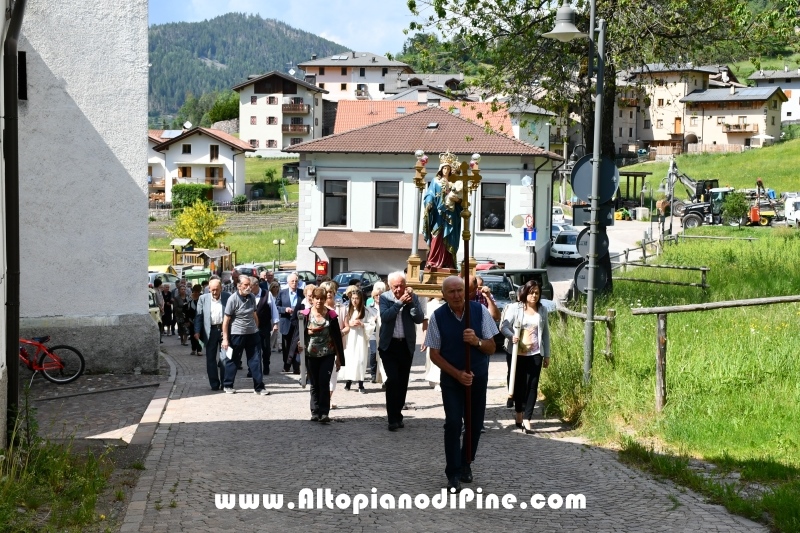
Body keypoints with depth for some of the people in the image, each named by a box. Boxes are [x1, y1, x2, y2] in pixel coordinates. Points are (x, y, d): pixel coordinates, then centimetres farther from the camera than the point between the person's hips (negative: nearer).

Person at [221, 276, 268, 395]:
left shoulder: (252, 297, 4)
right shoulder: (233, 299, -13)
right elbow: (226, 320, -11)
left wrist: (257, 329, 15)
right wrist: (225, 339, -12)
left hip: (252, 334, 5)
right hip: (237, 335, -4)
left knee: (255, 361, 3)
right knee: (233, 361, 7)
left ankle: (259, 387, 7)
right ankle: (228, 385, 22)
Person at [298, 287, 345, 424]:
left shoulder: (331, 315, 0)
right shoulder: (305, 314, -1)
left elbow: (337, 337, 3)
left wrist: (339, 357, 3)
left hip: (327, 354, -1)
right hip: (311, 355, 1)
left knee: (324, 382, -9)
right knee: (314, 384, 8)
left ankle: (324, 413, -7)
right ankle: (315, 412, 15)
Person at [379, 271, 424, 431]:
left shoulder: (413, 297, 2)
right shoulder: (384, 297, -2)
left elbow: (419, 319, -7)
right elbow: (385, 316, -18)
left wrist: (411, 303, -17)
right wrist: (400, 302, -21)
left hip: (406, 345, 3)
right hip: (389, 345, -2)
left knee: (403, 382, 8)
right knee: (393, 380, -13)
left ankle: (397, 415, 19)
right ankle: (393, 418, -9)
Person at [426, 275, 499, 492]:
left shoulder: (480, 311, -9)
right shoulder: (437, 317, -11)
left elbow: (491, 348, -4)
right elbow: (434, 354, -6)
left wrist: (477, 341, -25)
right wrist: (457, 374, -16)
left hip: (478, 376, 2)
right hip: (451, 377, -2)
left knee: (475, 424, 10)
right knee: (453, 423, -11)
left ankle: (465, 464, 31)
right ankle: (453, 473, -1)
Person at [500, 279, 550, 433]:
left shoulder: (543, 310, 6)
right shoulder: (517, 309, -3)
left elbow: (545, 333, 11)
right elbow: (504, 326, -4)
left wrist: (547, 355, 9)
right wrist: (511, 336, -25)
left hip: (535, 354, 1)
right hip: (518, 353, -1)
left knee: (532, 386, -5)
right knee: (519, 384, 10)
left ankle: (527, 419, -6)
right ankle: (518, 412, 28)